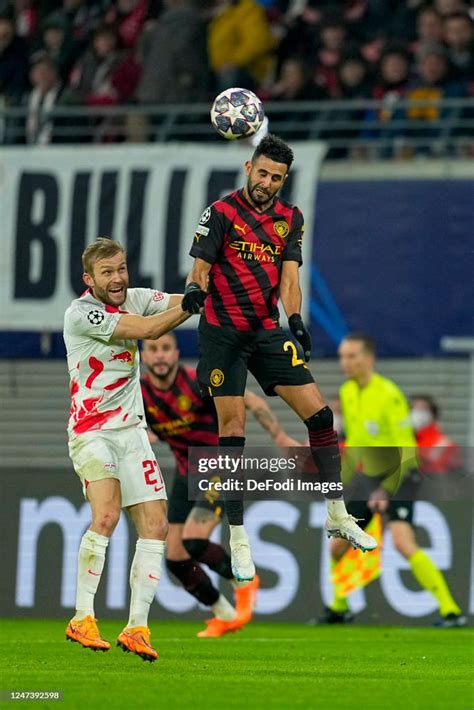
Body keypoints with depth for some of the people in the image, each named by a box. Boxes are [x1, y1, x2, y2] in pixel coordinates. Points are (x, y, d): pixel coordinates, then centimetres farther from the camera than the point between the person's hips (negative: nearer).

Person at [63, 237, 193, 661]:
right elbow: (150, 329, -18)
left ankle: (137, 627, 2)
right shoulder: (81, 314, -14)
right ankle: (82, 619, -17)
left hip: (131, 430, 7)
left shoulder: (135, 299, 9)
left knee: (155, 525, -2)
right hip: (91, 431, -7)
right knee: (107, 514, -26)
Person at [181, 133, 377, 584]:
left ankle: (337, 515, 9)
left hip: (267, 330, 5)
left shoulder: (290, 218, 8)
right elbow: (200, 267, -9)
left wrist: (295, 319, -13)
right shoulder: (221, 213, -6)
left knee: (319, 414, -3)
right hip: (223, 332, -4)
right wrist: (195, 289, -32)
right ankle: (237, 537, 1)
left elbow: (289, 275, 3)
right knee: (232, 430, -7)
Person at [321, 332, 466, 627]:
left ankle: (451, 610, -23)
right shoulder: (347, 392, 5)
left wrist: (386, 489, -22)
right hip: (367, 478, 8)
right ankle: (339, 608, 30)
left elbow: (405, 450, -19)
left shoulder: (388, 394, -19)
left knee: (403, 541, -25)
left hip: (398, 477, -8)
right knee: (338, 545, 7)